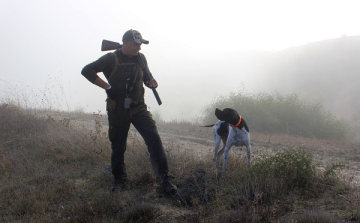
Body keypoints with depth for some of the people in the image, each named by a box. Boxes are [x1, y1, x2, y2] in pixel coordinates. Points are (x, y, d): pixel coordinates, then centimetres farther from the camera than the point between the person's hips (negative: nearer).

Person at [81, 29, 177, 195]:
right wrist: (107, 87, -15)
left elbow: (146, 76, 22)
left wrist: (151, 82, -2)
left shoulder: (140, 58, 6)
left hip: (138, 108, 3)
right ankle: (119, 180, 26)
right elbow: (87, 71, -12)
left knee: (154, 139, -12)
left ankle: (165, 179, -10)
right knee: (118, 146, 6)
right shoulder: (111, 59, -8)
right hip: (117, 110, -2)